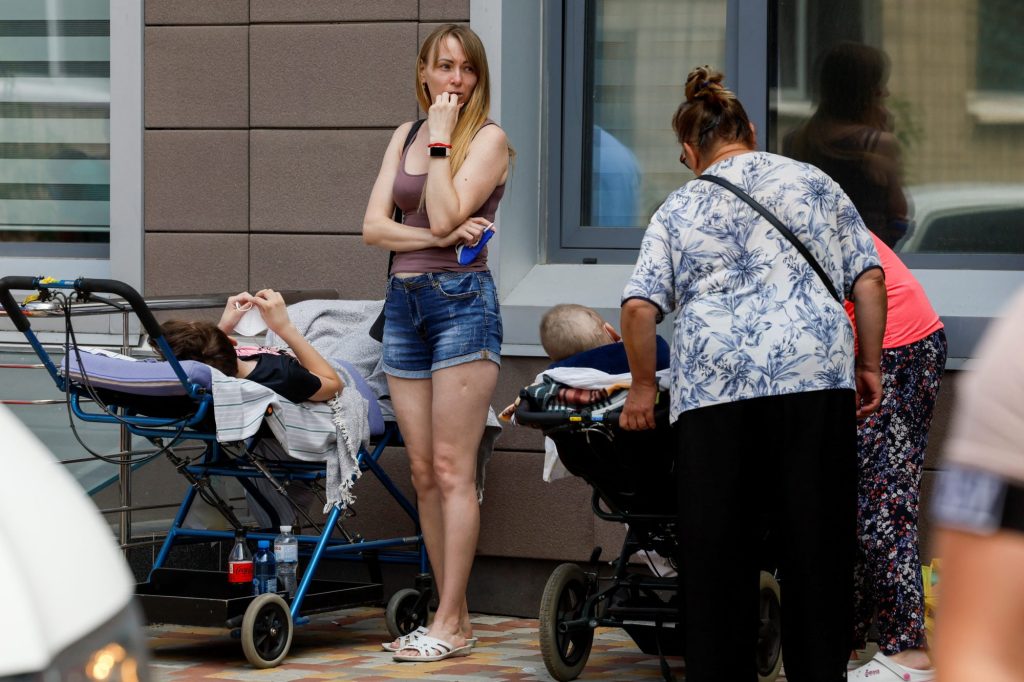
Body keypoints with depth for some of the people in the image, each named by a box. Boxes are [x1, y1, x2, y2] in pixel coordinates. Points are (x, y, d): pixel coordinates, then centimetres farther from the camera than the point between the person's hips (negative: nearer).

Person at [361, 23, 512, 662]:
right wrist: (438, 237, -9)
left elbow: (445, 214, -15)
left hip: (461, 298, -6)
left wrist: (440, 139, -9)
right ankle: (455, 614, 11)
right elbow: (374, 226, 5)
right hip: (405, 299, 6)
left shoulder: (488, 137, -2)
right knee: (424, 472, 5)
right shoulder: (405, 135, 15)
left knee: (452, 469, -9)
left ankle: (450, 625, -8)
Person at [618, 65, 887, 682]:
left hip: (715, 387, 0)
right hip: (815, 376, 1)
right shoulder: (815, 185, 17)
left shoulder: (679, 209, 14)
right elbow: (869, 279, 11)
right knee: (818, 541, 5)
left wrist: (643, 387, 15)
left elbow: (639, 308, 5)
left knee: (719, 548, 3)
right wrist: (869, 366, 16)